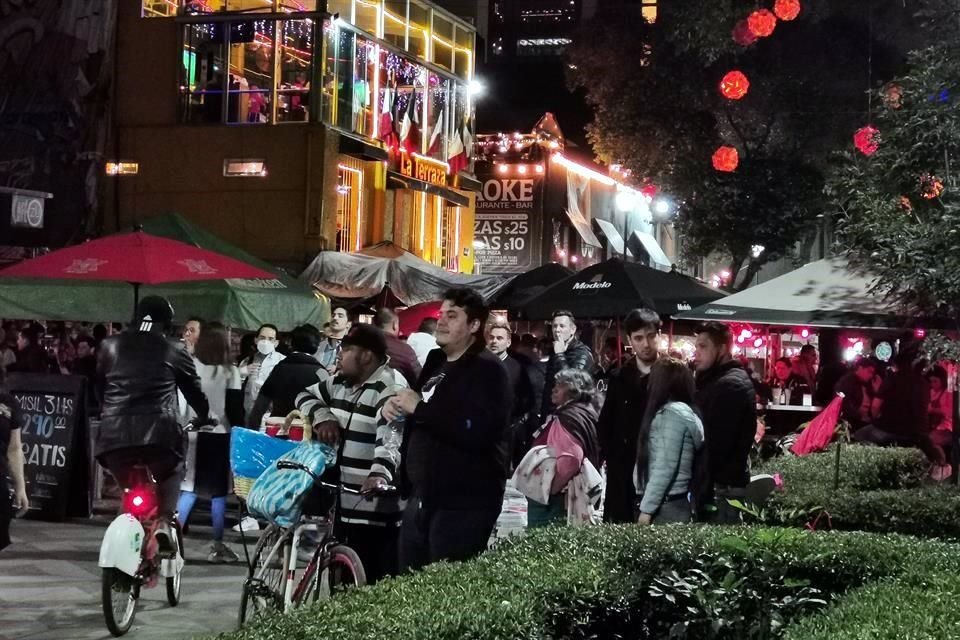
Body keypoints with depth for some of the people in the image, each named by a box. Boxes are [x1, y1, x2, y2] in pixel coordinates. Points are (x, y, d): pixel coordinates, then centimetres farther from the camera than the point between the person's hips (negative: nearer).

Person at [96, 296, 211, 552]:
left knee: (126, 486, 18)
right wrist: (206, 416, 36)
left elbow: (99, 388, 26)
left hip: (115, 432, 2)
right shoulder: (174, 350, 10)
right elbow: (193, 390, 19)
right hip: (159, 432, -2)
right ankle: (164, 520, -5)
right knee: (170, 473, 20)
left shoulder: (110, 346, 17)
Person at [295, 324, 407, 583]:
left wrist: (380, 474, -45)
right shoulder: (340, 382, 14)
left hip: (377, 509, -9)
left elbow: (391, 436, -28)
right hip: (343, 501, 9)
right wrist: (323, 417, 6)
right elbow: (307, 395, 28)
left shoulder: (390, 389, -15)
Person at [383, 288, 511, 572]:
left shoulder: (487, 370, -12)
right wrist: (397, 405, 6)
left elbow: (479, 433, -27)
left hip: (463, 502, -9)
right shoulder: (436, 362, 16)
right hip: (422, 496, 9)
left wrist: (420, 408, -21)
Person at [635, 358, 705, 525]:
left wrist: (646, 508, -16)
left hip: (667, 506, -8)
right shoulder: (676, 411, 15)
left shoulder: (672, 413, -11)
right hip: (669, 504, 8)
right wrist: (647, 504, 9)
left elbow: (665, 467, -17)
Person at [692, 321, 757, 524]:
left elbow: (716, 445, -20)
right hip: (723, 485, 10)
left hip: (722, 488, -10)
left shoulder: (729, 385, -15)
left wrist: (703, 494, -21)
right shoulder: (715, 380, 18)